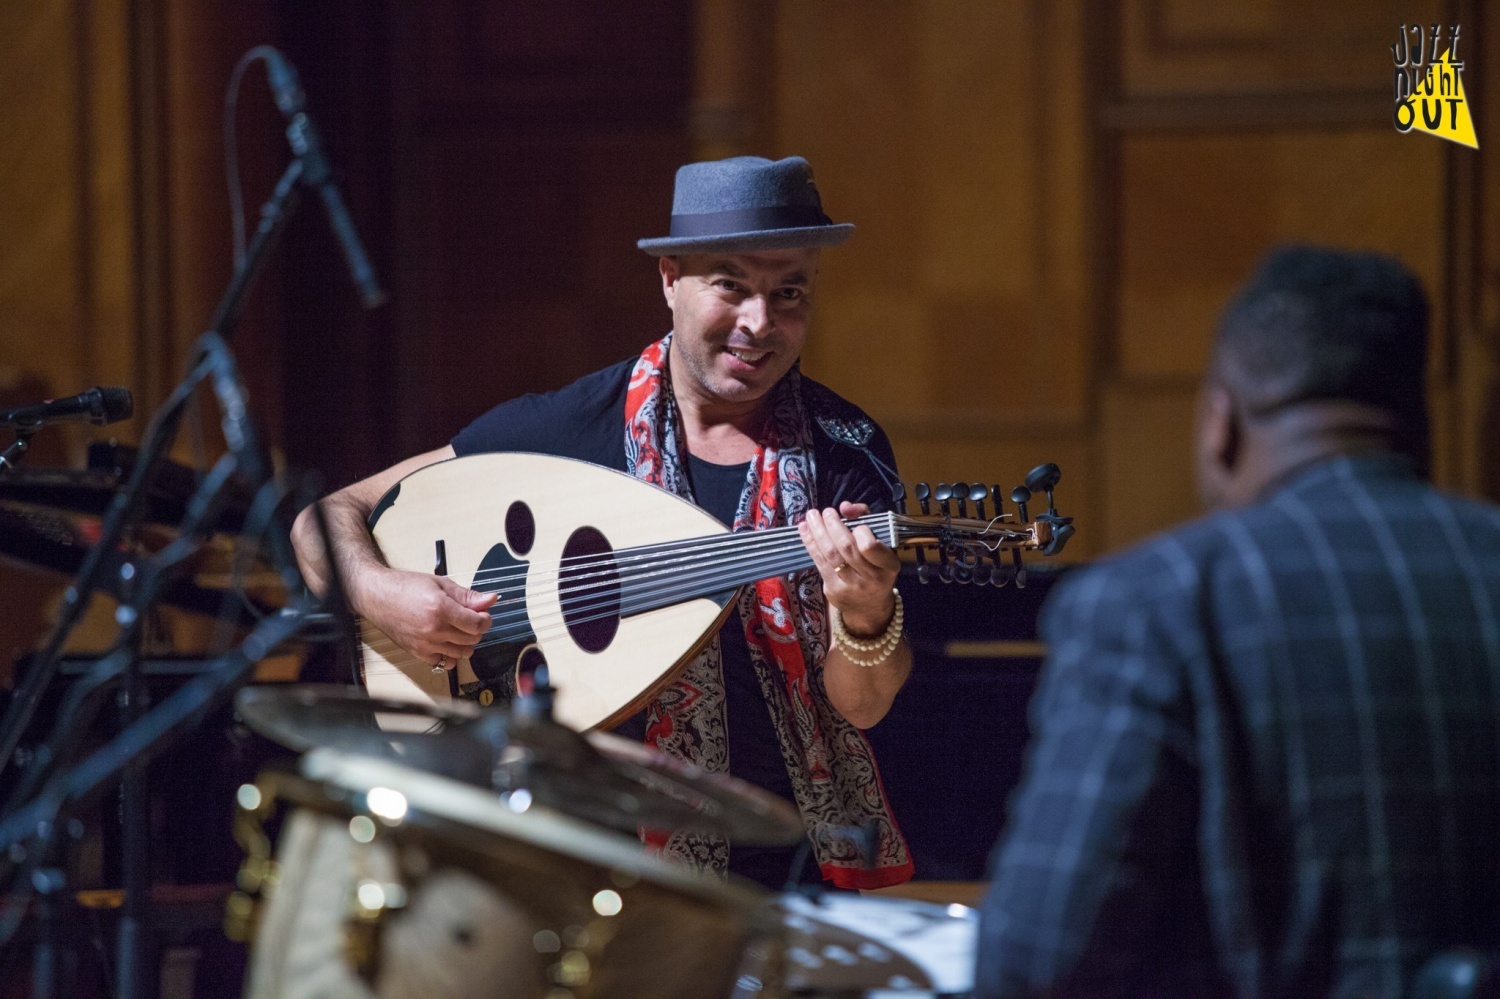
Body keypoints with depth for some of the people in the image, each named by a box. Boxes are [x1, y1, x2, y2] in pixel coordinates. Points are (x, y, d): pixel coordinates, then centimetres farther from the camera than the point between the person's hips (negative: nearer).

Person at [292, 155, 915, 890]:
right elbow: (328, 519, 4)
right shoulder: (563, 429, -2)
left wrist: (865, 621, -29)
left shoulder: (845, 453, -1)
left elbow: (860, 707, -7)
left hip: (786, 868, 1)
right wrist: (383, 595, -17)